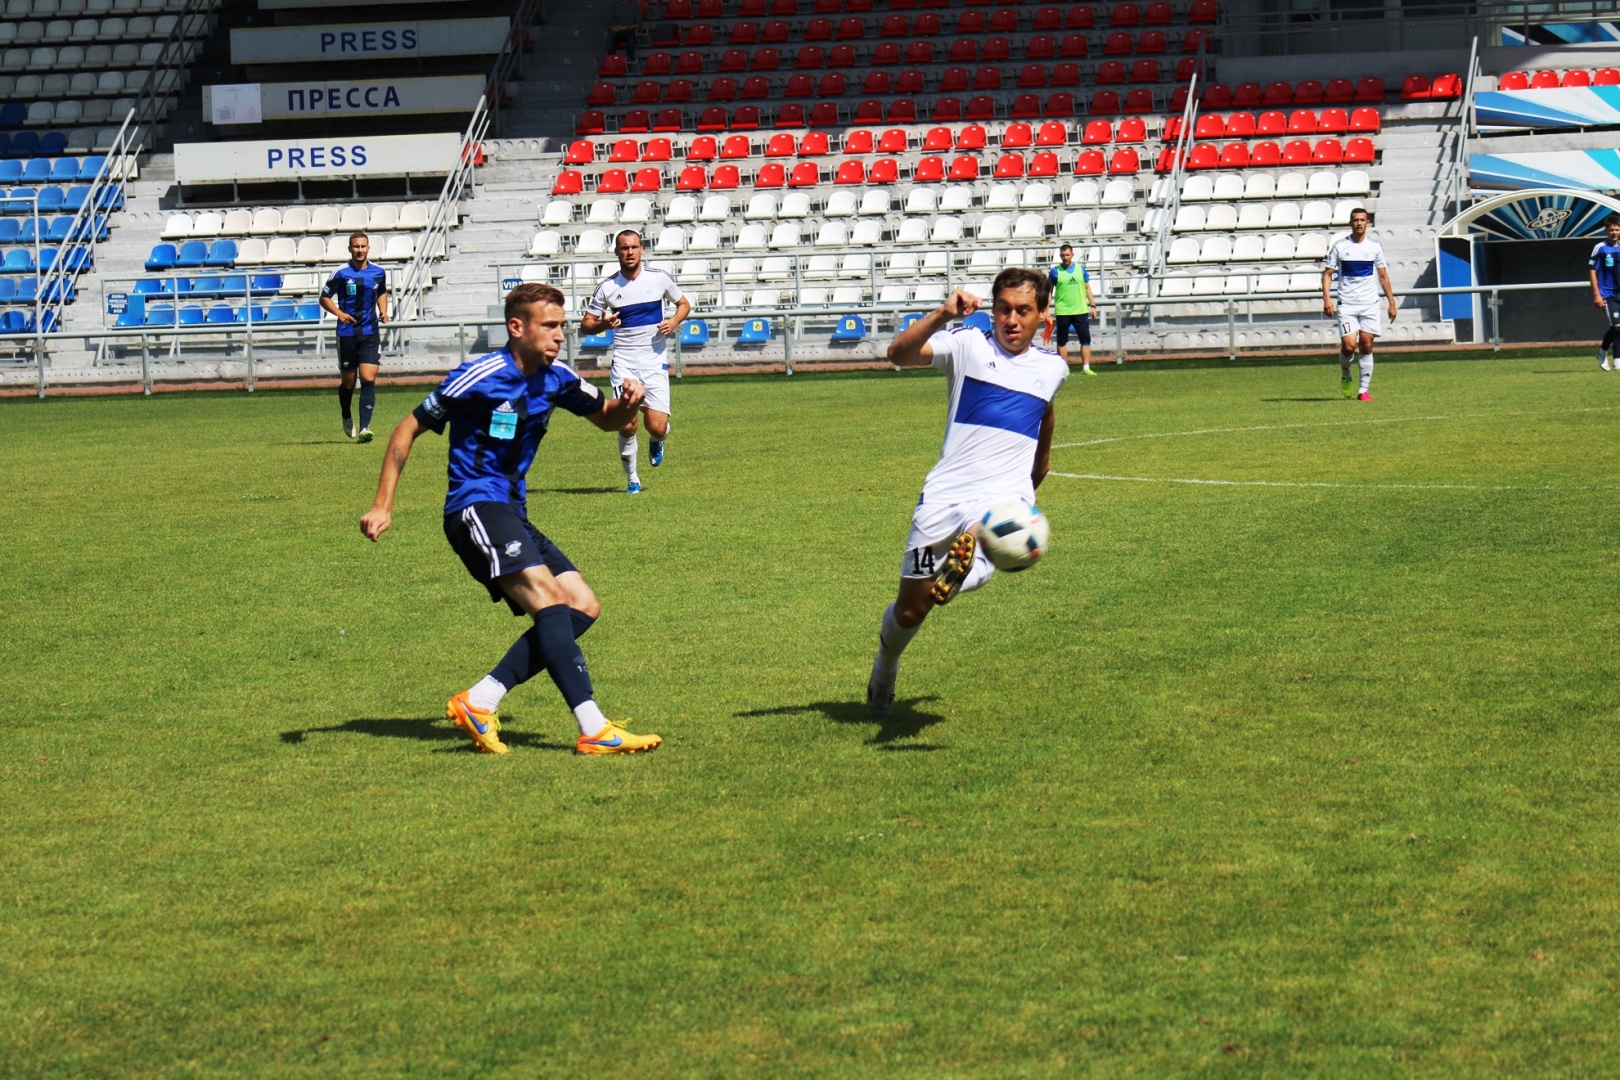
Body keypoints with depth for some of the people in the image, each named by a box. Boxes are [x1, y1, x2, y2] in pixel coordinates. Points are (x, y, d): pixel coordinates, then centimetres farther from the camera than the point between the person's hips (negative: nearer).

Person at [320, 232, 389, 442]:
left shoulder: (378, 272, 4)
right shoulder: (342, 273, -6)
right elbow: (324, 297, 2)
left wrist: (383, 311, 5)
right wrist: (339, 313, -14)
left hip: (369, 332, 1)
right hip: (347, 332, -1)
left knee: (369, 379, -12)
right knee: (347, 382, 8)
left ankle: (364, 428, -15)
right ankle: (347, 418, 37)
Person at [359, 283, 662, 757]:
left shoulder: (556, 378, 7)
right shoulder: (481, 376, -13)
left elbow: (606, 419, 23)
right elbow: (408, 429, -6)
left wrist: (626, 403, -3)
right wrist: (383, 506, -10)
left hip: (512, 514, 9)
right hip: (476, 508, -9)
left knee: (583, 606, -2)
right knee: (547, 595, -25)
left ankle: (479, 702, -8)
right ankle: (593, 729, -35)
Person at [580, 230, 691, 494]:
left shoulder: (660, 278, 1)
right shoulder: (607, 288, 0)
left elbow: (684, 304, 15)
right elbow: (586, 324, 6)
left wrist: (674, 321, -6)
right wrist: (603, 324, -16)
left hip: (655, 364, 0)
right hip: (624, 365, 0)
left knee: (657, 428, -9)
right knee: (627, 425, -10)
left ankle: (656, 442, 30)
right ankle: (631, 477, 13)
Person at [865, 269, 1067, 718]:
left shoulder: (1053, 368, 10)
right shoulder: (968, 345, -2)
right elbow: (900, 354, -20)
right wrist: (942, 315, -36)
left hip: (1005, 497, 2)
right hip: (945, 494, -2)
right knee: (910, 610, 11)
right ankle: (883, 674, 32)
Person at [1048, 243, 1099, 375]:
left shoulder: (1081, 269, 6)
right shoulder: (1055, 271, -1)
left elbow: (1087, 288, 12)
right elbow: (1049, 291, 3)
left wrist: (1093, 305, 8)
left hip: (1081, 311, 2)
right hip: (1062, 312, -2)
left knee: (1085, 339, 0)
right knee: (1062, 341, 4)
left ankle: (1086, 367, 4)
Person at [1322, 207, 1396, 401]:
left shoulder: (1375, 246, 5)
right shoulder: (1339, 246, -1)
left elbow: (1383, 276, 12)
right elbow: (1327, 274, 2)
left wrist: (1391, 302, 8)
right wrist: (1327, 298, -11)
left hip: (1370, 305, 2)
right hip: (1346, 304, -2)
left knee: (1366, 346, 0)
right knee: (1349, 345, -12)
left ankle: (1364, 389, 7)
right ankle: (1345, 376, 18)